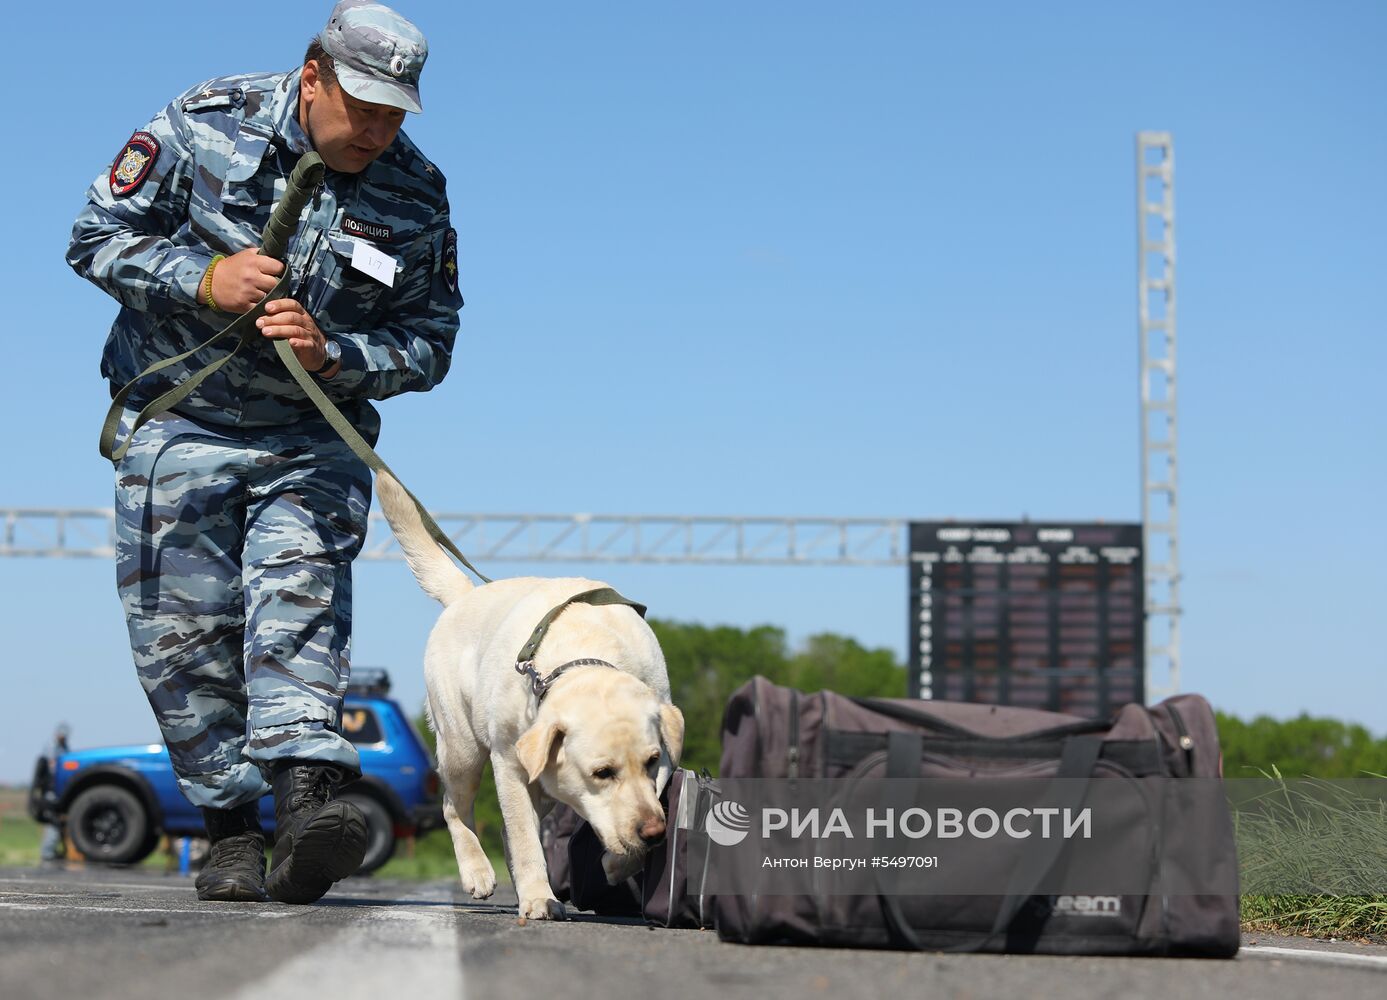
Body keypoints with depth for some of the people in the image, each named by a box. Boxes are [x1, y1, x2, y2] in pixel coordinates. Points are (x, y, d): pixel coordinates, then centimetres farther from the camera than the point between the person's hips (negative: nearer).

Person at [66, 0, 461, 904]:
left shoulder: (415, 194, -4)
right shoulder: (207, 124, -9)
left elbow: (429, 345, -1)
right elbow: (100, 236, -6)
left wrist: (331, 353, -20)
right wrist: (206, 280, -22)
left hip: (312, 438, 0)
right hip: (180, 427, 0)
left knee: (300, 597, -20)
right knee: (184, 631, -2)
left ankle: (308, 794, -34)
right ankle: (232, 828, 7)